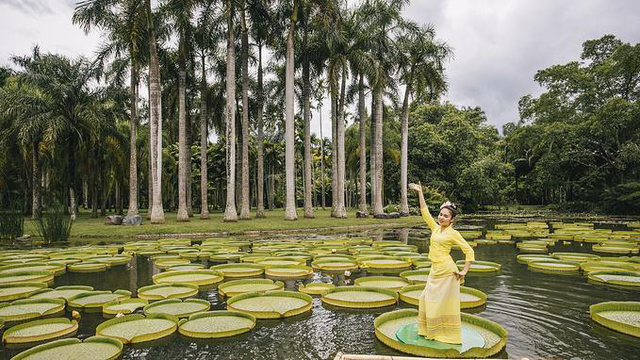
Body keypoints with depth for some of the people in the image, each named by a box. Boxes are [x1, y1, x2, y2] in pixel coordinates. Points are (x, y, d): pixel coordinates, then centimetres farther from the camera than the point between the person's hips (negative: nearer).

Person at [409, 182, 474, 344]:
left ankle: (448, 334, 15)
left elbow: (469, 251, -5)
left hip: (447, 271, -7)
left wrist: (464, 271, -8)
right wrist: (420, 193, 11)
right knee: (427, 299, 10)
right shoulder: (436, 228, 10)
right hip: (435, 270, 7)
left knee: (445, 302, 1)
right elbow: (425, 212, 13)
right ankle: (431, 330, 25)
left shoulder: (453, 233, -6)